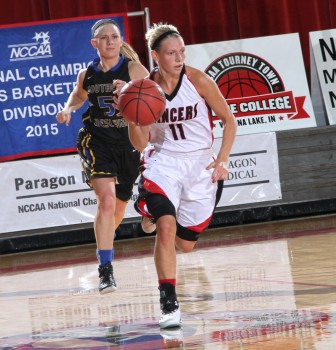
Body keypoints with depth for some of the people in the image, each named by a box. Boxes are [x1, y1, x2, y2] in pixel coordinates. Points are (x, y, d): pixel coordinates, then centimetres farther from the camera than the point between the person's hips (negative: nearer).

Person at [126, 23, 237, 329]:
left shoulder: (198, 80, -13)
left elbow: (229, 121, -2)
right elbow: (140, 142, -3)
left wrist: (222, 161, -11)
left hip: (200, 165, 1)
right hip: (162, 162, -1)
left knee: (185, 244, 11)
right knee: (166, 228, -27)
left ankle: (157, 215, 47)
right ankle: (169, 304, -18)